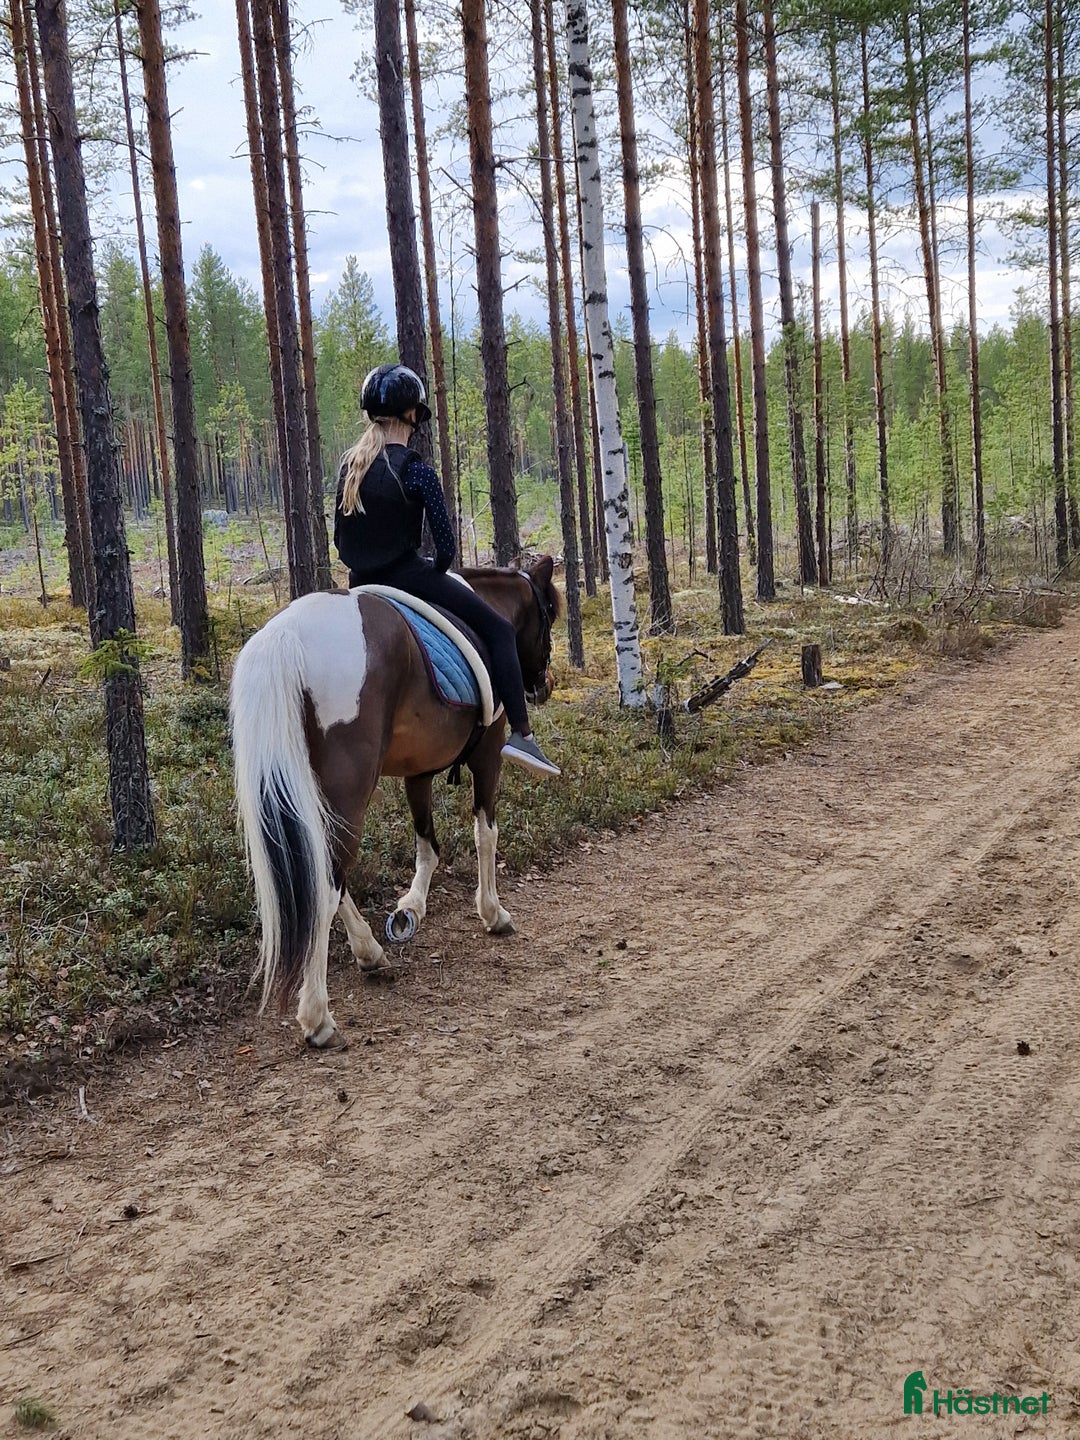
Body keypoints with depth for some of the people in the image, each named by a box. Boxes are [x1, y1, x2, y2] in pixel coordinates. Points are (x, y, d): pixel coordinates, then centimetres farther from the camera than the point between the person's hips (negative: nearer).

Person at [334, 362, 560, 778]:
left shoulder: (349, 465, 7)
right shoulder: (416, 470, -14)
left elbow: (340, 538, 12)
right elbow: (446, 545, -14)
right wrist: (434, 572, 5)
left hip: (360, 585, 7)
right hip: (407, 576, -7)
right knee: (499, 630, 0)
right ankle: (521, 734, -9)